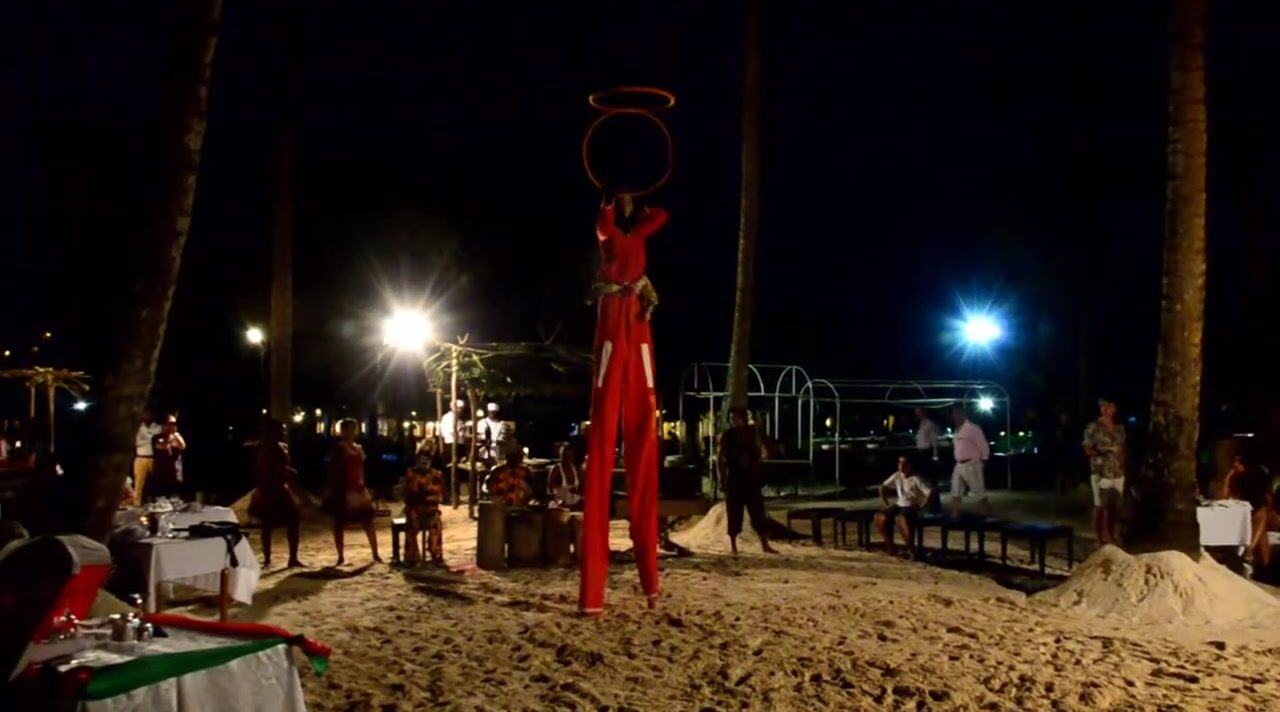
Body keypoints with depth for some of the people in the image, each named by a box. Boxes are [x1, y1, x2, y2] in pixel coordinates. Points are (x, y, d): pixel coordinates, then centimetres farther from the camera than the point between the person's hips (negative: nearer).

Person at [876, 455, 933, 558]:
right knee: (880, 517, -18)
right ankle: (890, 546, -3)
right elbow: (883, 488, 16)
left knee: (901, 519, -38)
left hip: (913, 506, -7)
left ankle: (911, 550, -20)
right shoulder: (897, 476, 3)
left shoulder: (916, 479, -16)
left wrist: (920, 508, -21)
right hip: (899, 504, 7)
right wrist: (886, 503, 8)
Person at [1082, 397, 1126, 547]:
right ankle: (1101, 540, 5)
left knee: (1115, 507, 7)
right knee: (1100, 506, -1)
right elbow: (1088, 450, -5)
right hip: (1101, 474, -5)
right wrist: (1101, 451, -23)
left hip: (1118, 474, 5)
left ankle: (1113, 537, 19)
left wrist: (1123, 468, 8)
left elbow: (1122, 449, 15)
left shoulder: (1119, 428, 11)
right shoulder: (1093, 427, -5)